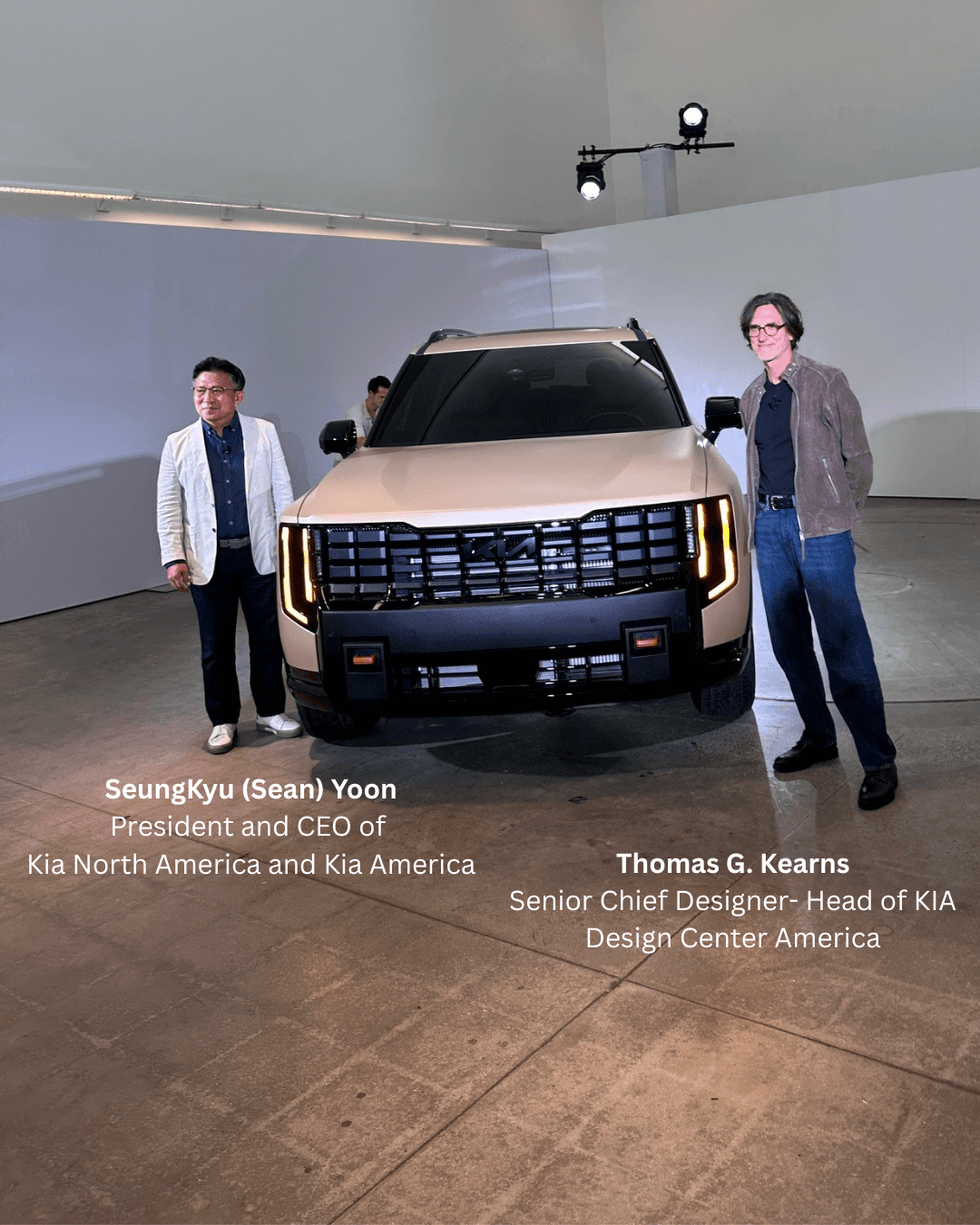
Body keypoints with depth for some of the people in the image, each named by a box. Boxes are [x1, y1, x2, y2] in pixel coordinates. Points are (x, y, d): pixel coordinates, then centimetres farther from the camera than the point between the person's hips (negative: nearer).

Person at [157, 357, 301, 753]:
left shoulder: (264, 433, 3)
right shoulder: (179, 444, 4)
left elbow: (282, 492, 6)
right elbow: (167, 506, 5)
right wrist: (173, 558, -4)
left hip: (259, 555, 0)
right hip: (209, 561, 0)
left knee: (268, 639, 7)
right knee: (216, 647, 7)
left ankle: (270, 712, 23)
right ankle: (223, 721, 21)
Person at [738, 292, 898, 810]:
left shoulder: (826, 384, -4)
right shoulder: (752, 397, 13)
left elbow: (858, 459, -1)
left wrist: (838, 515, 3)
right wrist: (766, 511, 14)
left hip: (820, 531, -6)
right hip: (770, 525, 6)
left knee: (845, 650, -7)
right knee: (789, 645, 11)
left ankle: (879, 762, 1)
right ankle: (818, 737, 27)